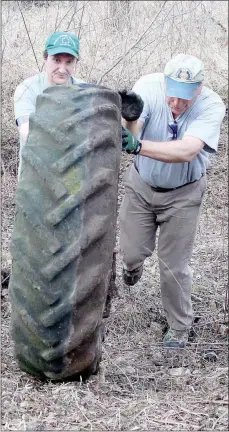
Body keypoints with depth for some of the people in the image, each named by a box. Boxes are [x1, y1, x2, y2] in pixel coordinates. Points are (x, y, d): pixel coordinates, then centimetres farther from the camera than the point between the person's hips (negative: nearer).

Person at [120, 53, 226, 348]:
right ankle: (133, 265, 51)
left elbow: (187, 151, -43)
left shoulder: (211, 106, -28)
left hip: (182, 194, -1)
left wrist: (137, 145, -57)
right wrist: (128, 117, -66)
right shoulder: (148, 87, -24)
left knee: (174, 268, 4)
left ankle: (179, 329, 28)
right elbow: (132, 126, -40)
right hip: (141, 185, 2)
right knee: (133, 252, 11)